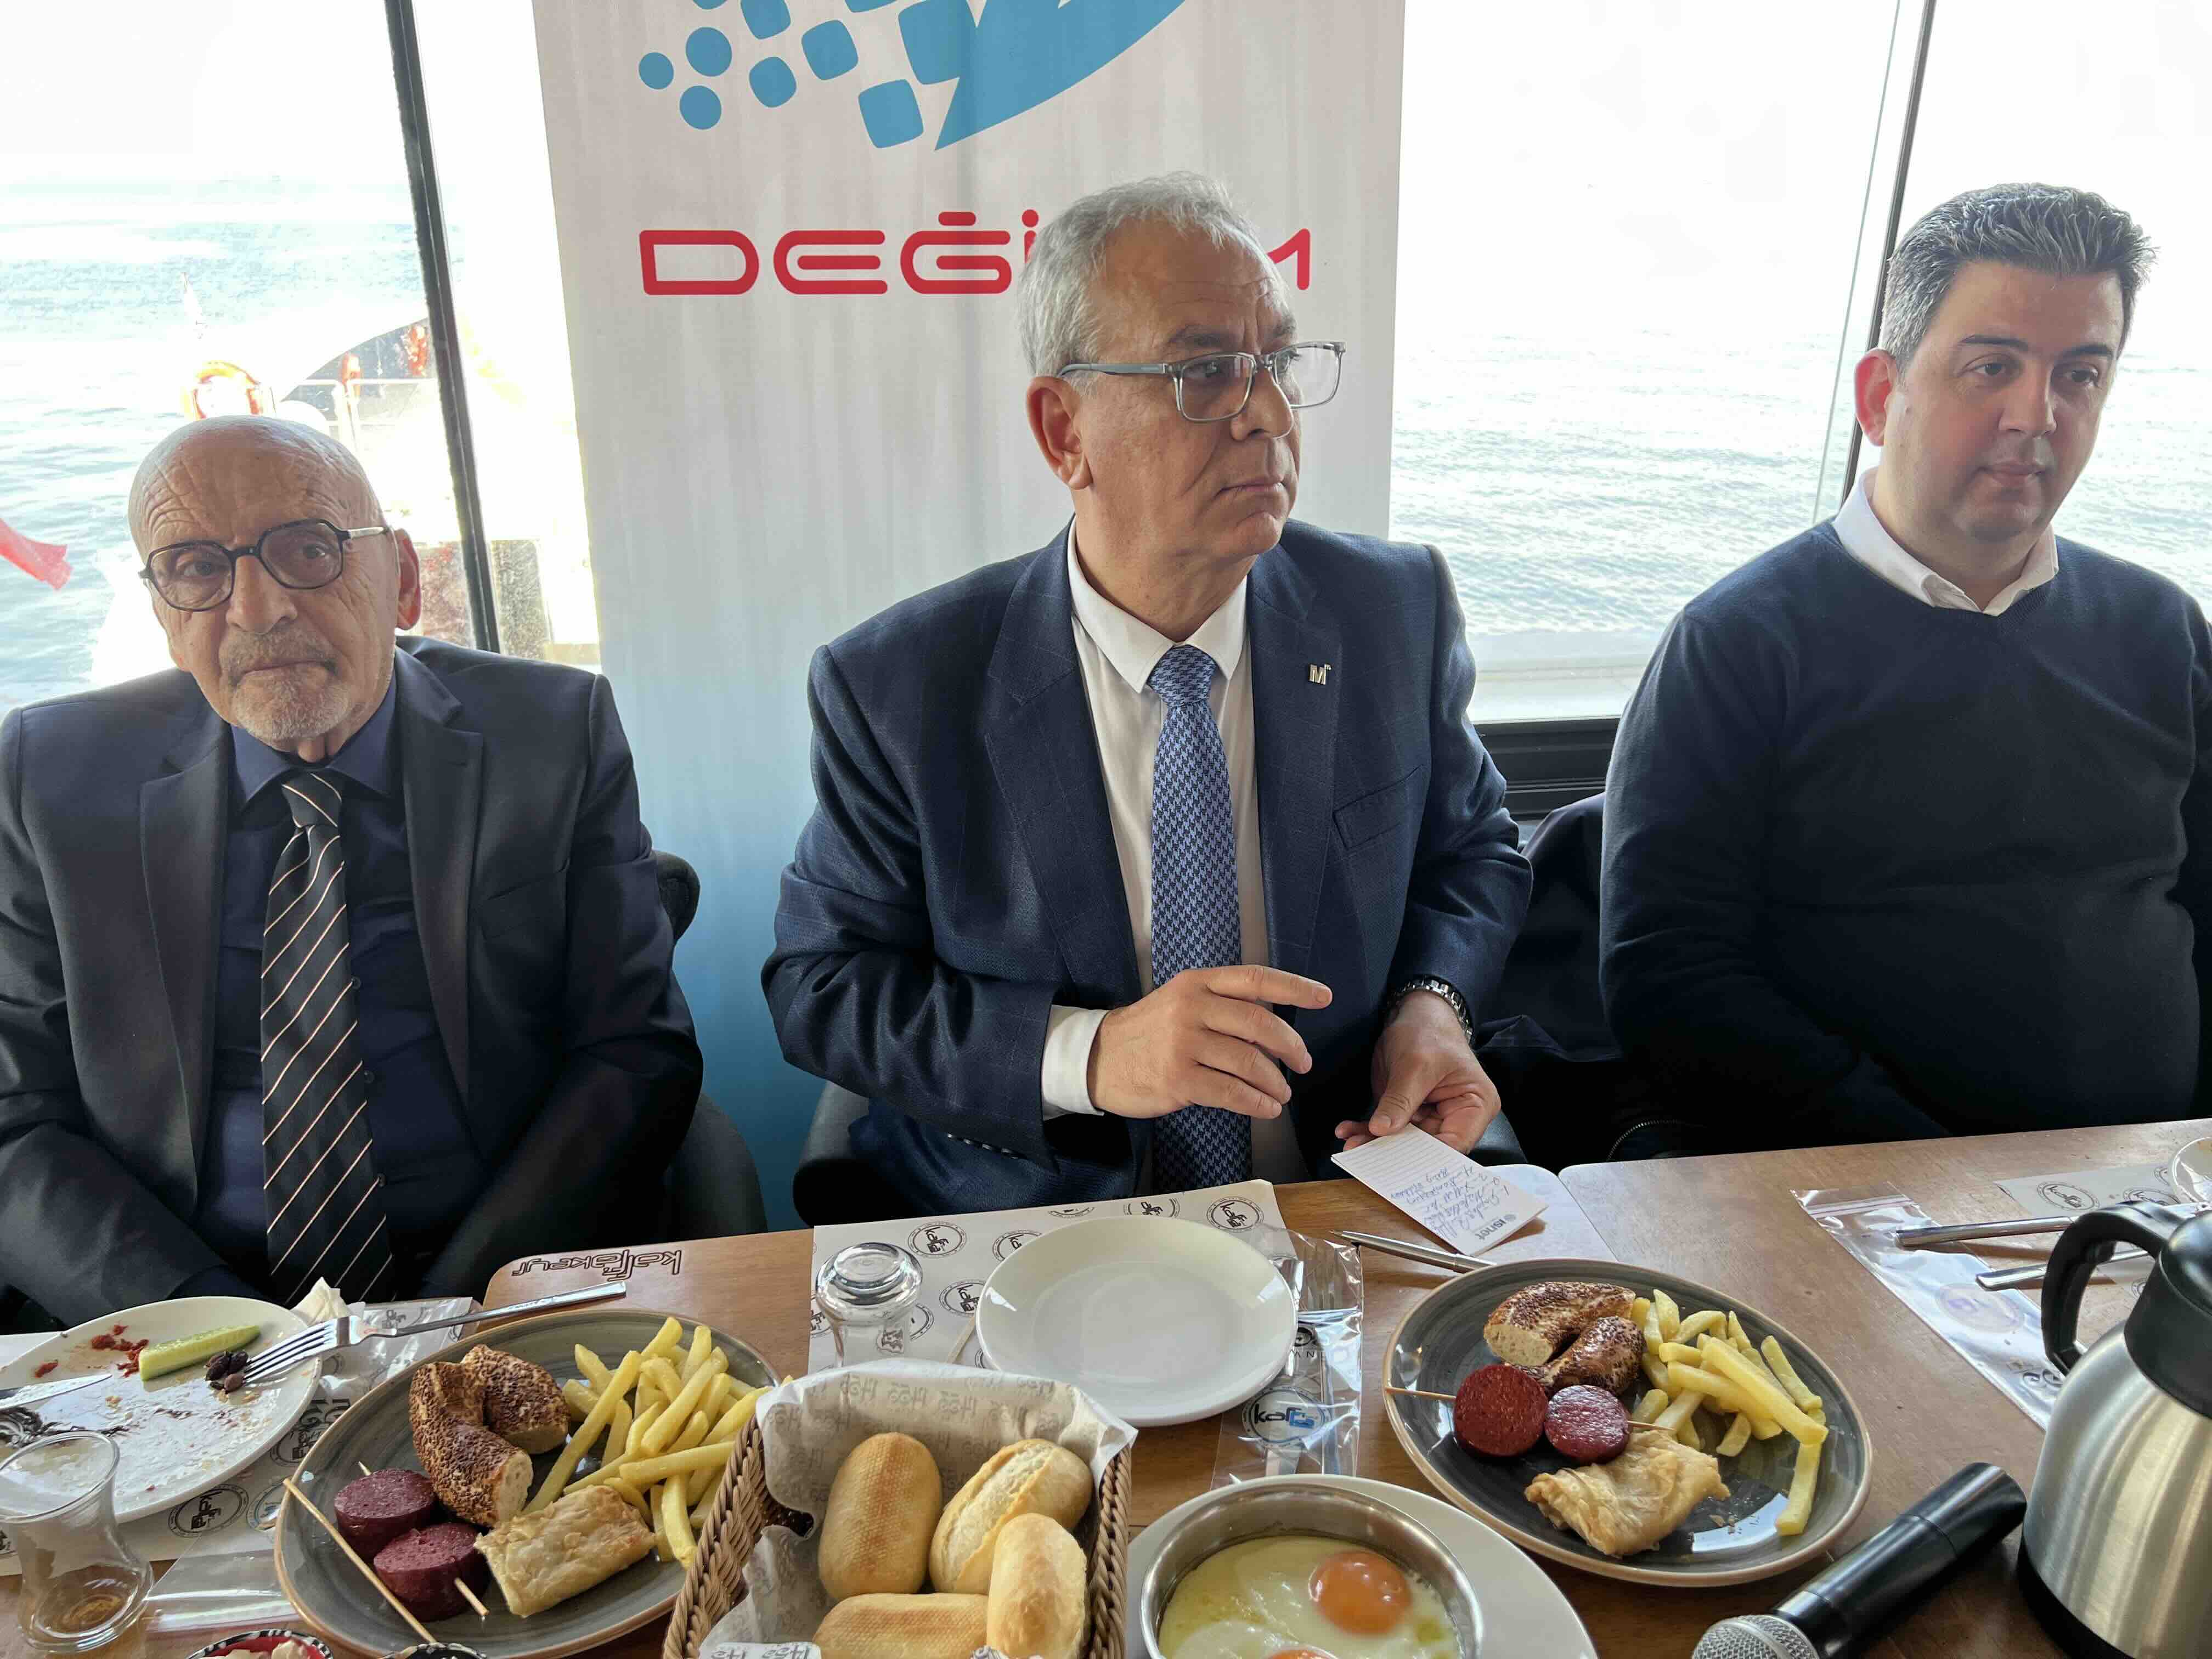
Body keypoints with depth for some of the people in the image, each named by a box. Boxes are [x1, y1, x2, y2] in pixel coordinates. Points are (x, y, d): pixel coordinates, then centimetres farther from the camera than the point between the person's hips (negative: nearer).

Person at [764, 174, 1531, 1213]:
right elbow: (819, 983, -5)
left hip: (1342, 1211, 2)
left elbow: (1469, 847, 12)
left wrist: (1433, 1001, -9)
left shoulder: (1400, 612, -2)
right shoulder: (897, 689, -11)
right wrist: (1085, 1055, -20)